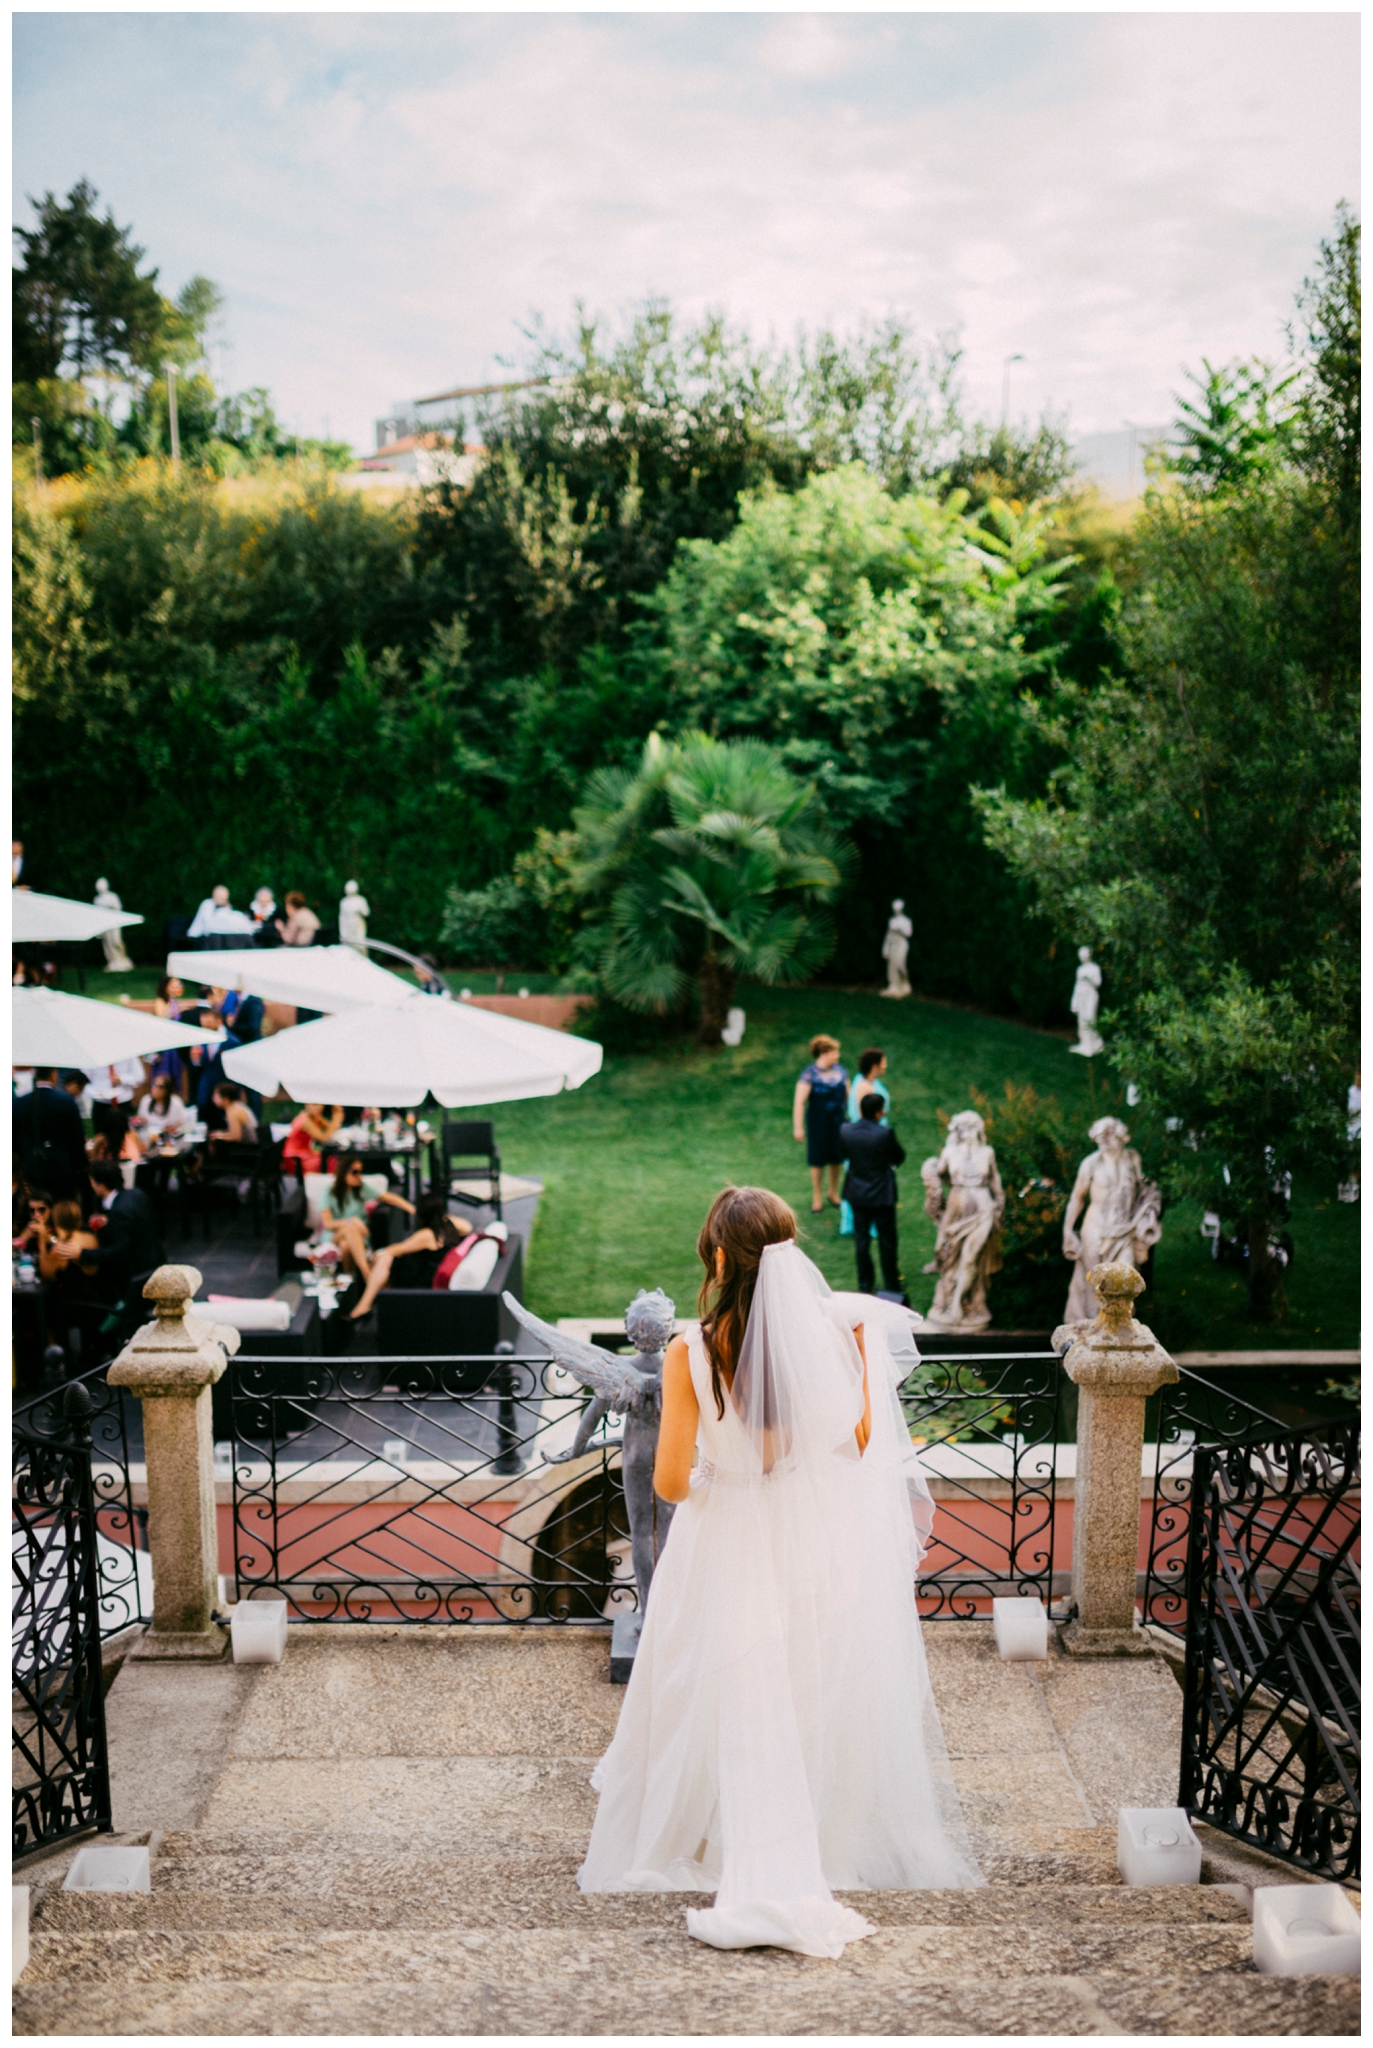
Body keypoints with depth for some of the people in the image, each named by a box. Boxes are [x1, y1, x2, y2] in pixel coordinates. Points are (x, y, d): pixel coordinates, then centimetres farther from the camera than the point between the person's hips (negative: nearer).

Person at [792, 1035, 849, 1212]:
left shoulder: (839, 1070, -2)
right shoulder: (810, 1074, -18)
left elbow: (848, 1094, 9)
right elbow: (799, 1101, -19)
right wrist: (798, 1127, -19)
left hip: (838, 1121, 5)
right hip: (818, 1123, -5)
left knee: (837, 1158, 16)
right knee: (817, 1160, 8)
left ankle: (833, 1192, 37)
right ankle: (817, 1197, 25)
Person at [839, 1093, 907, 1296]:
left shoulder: (846, 1131, -14)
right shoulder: (885, 1133, -24)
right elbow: (899, 1158, -9)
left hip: (857, 1194, 3)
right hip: (882, 1194, -3)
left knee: (861, 1239, 15)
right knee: (887, 1240, 13)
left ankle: (865, 1285, 24)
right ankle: (892, 1285, 25)